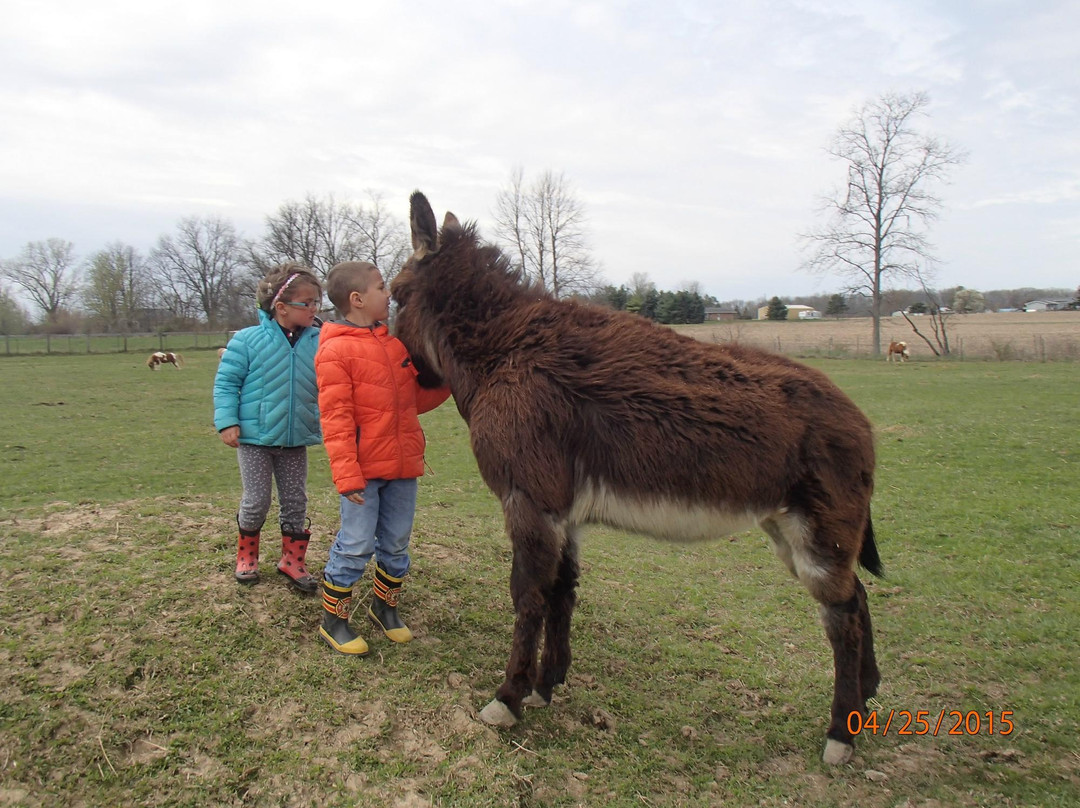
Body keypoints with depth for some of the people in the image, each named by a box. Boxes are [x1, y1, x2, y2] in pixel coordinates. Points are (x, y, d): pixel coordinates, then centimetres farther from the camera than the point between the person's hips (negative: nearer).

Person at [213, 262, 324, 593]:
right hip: (254, 437, -3)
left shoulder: (318, 342, -3)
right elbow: (226, 382, -7)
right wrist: (226, 421, -14)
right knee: (256, 500, 4)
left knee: (295, 501, 10)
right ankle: (246, 553, 30)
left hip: (296, 440, 4)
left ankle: (292, 559, 26)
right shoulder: (249, 340, -11)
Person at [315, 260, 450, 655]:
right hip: (363, 469, -7)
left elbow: (415, 400, 18)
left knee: (396, 544, 15)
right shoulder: (336, 350, -11)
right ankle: (333, 620, 19)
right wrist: (346, 475, -19)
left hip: (403, 464, 7)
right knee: (356, 545, 0)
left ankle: (385, 606, 35)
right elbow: (335, 417, -15)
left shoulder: (395, 342, 11)